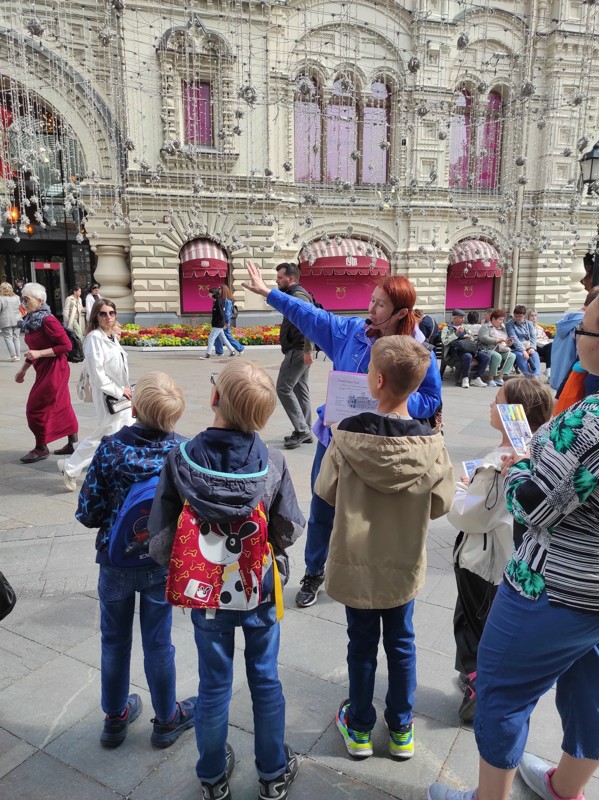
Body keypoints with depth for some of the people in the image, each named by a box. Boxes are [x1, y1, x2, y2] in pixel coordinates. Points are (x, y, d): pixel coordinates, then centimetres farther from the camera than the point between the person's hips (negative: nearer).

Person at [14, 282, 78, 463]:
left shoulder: (47, 320, -19)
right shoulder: (32, 320, 10)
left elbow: (66, 345, -21)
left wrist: (39, 353, -23)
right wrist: (23, 369, 23)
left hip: (54, 370, -9)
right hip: (45, 370, 9)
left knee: (36, 408, -1)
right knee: (62, 407, 14)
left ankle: (41, 448, 13)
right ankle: (73, 443, 23)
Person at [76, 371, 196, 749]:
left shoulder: (110, 448, -17)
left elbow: (88, 513, -13)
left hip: (115, 561, 0)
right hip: (162, 562, 0)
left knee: (115, 641, 21)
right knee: (158, 643, 17)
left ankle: (116, 717, 40)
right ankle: (167, 719, 36)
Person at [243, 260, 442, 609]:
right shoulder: (352, 330, -3)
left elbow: (431, 401, -8)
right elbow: (311, 315, 5)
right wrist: (268, 292, 6)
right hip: (335, 436, 4)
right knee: (322, 509, 15)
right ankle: (314, 573, 37)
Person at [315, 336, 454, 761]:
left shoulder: (348, 435, -21)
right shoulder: (429, 443, -18)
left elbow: (326, 491, -8)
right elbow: (440, 504, -6)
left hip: (356, 560, -1)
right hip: (405, 562, 1)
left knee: (362, 645, 18)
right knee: (401, 644, 20)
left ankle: (360, 729, 36)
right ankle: (401, 731, 38)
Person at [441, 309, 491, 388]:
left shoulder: (464, 327, 30)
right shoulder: (447, 328, 11)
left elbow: (473, 338, 29)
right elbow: (445, 341, -5)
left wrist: (469, 336, 6)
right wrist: (456, 334, -10)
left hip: (469, 348, 6)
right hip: (456, 349, -6)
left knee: (486, 356, -17)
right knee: (468, 356, -39)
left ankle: (477, 378, -13)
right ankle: (465, 379, -22)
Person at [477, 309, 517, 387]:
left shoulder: (502, 328, 26)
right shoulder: (485, 327, 3)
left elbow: (506, 341, 28)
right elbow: (483, 338, -15)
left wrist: (508, 343, 3)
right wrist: (497, 340, -21)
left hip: (502, 351, 7)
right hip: (489, 350, -7)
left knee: (512, 356, -21)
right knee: (497, 356, -37)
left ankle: (500, 377, -22)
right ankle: (491, 379, -23)